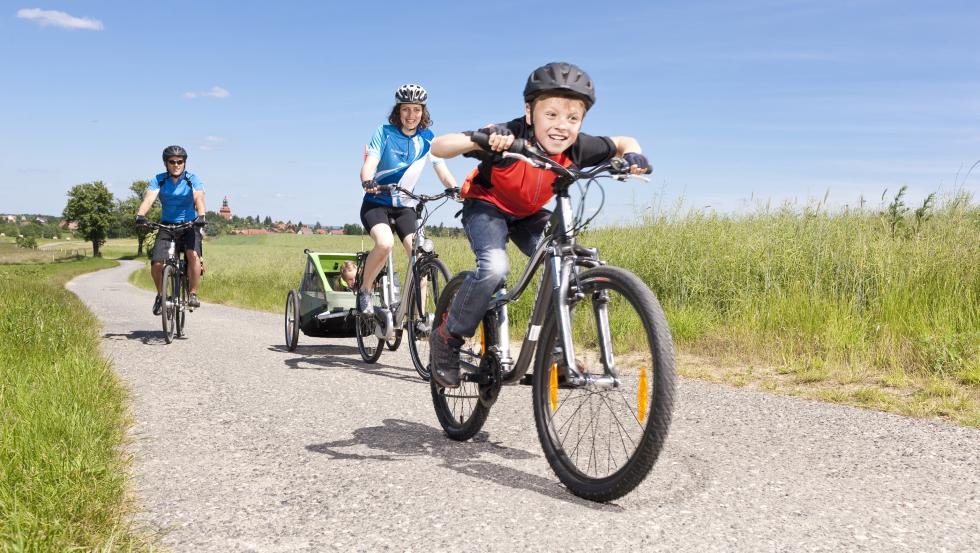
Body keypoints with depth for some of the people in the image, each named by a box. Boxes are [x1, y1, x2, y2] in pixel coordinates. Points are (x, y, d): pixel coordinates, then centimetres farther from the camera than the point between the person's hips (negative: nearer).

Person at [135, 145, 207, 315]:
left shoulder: (192, 179, -6)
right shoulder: (159, 180, -3)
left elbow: (199, 198, -23)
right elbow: (149, 198, -19)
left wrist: (201, 216, -44)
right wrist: (140, 215, -39)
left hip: (189, 225, -1)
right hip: (167, 226, 2)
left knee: (193, 255, -29)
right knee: (156, 263, -14)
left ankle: (193, 294, -14)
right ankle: (160, 294, 14)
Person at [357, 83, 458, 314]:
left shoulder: (427, 138, 0)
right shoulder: (385, 132, -9)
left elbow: (442, 170, -8)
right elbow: (370, 163, -19)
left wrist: (456, 189, -29)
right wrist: (367, 182, -42)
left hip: (405, 206, 3)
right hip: (376, 203, -3)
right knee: (385, 243, -32)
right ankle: (365, 290, -8)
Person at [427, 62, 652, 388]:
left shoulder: (577, 148, -21)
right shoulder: (509, 138, -33)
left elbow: (623, 142, -3)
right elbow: (438, 147, -35)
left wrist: (632, 156, -27)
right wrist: (477, 141, -54)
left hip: (528, 214, 5)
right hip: (486, 206, -5)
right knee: (494, 267, -32)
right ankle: (447, 338, -9)